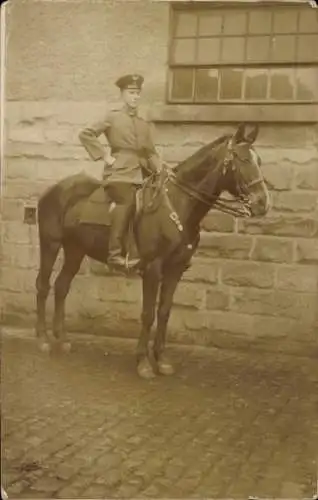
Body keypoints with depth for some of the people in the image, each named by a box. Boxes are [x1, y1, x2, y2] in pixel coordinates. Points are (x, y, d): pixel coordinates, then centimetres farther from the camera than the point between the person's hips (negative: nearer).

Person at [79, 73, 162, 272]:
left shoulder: (145, 125, 22)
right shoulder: (113, 118, 8)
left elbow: (151, 153, 20)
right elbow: (85, 135, 3)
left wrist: (160, 170, 1)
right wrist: (104, 155, -4)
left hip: (141, 174, 6)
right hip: (119, 172, -6)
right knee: (129, 199, -33)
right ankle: (115, 254, -36)